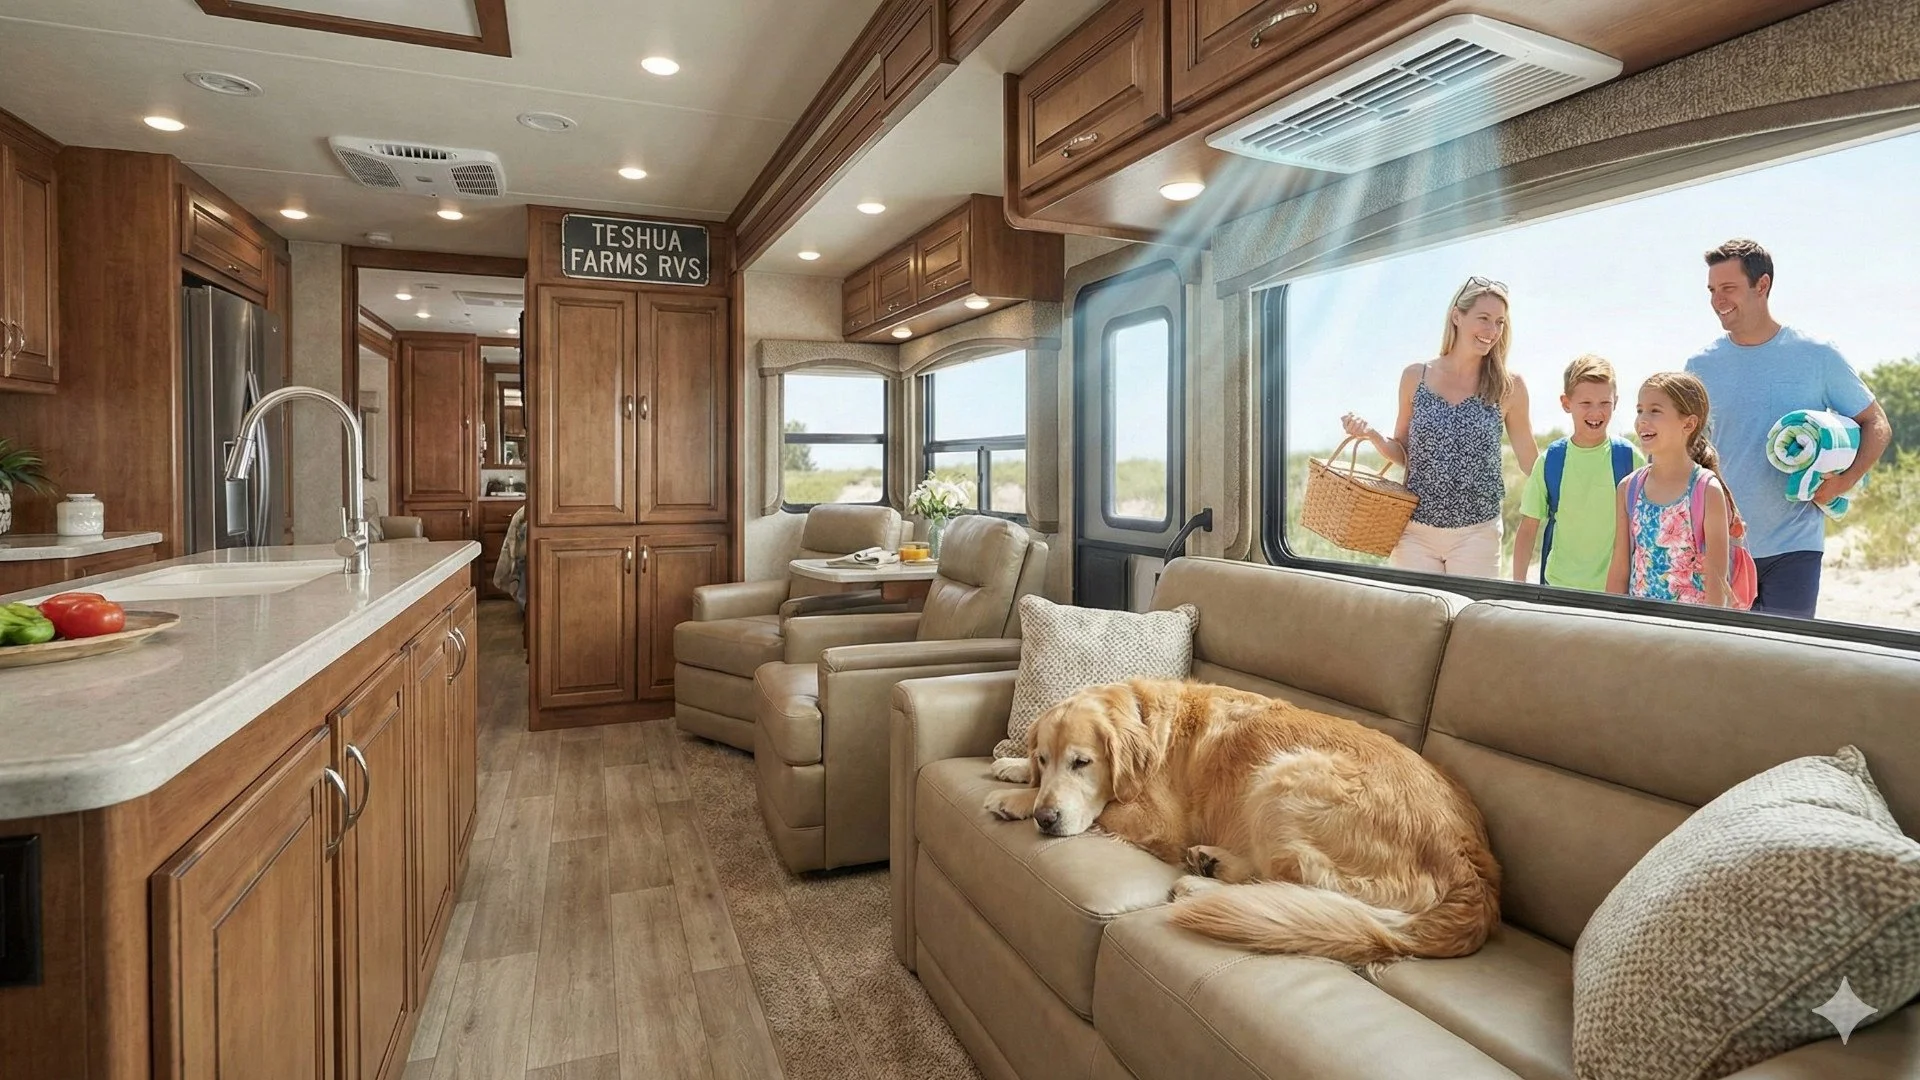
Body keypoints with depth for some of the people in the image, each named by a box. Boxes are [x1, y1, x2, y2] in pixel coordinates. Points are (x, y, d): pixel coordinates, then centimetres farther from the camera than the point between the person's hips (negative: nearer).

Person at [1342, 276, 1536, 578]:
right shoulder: (1415, 377, 1)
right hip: (1415, 531, 1)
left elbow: (1531, 461, 9)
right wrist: (1372, 434, -8)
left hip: (1477, 534, 0)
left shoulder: (1508, 387, -1)